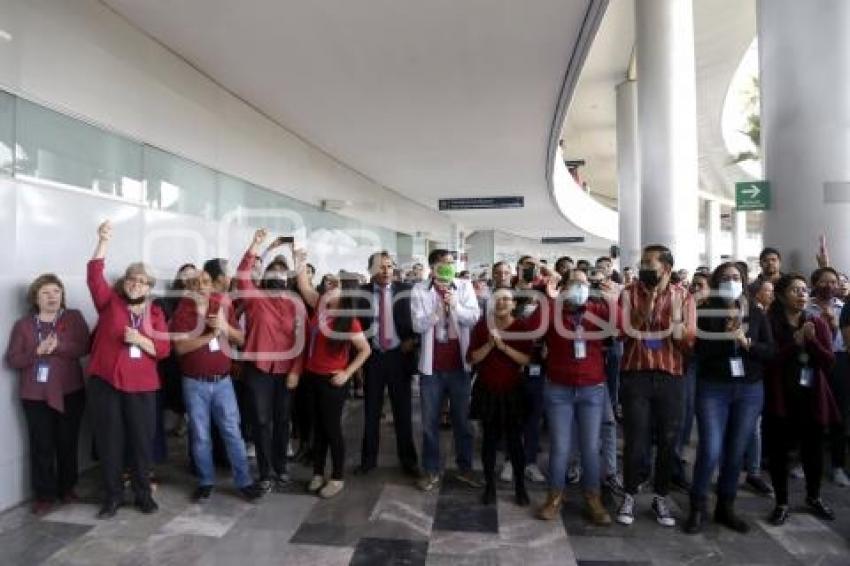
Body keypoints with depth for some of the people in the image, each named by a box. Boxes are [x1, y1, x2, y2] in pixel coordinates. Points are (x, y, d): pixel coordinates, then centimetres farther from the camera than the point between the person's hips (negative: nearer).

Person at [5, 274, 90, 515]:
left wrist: (58, 346, -25)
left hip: (69, 392, 0)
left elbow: (84, 347, -10)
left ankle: (67, 488, 24)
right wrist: (37, 351, -17)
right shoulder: (23, 324, 5)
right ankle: (44, 495, 14)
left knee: (68, 442, 8)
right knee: (41, 445, 2)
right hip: (35, 395, 1)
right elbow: (12, 360, -1)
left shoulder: (74, 317, 2)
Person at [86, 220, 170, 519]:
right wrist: (103, 241, -22)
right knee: (109, 440, 7)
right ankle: (112, 495, 21)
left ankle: (143, 493, 21)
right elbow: (94, 277, -12)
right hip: (105, 382, 0)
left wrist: (140, 339, -17)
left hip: (141, 385, 1)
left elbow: (164, 349, 0)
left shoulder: (155, 313, 6)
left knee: (142, 440, 6)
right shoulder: (109, 302, 5)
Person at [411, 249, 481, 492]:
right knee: (430, 421, 8)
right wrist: (438, 311, -24)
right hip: (431, 366, -1)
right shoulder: (420, 290, -3)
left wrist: (455, 306, -22)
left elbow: (474, 318, -6)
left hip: (459, 364, 1)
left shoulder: (465, 287, 2)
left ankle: (465, 468, 27)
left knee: (462, 419, 12)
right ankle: (431, 471, 22)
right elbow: (417, 324, -10)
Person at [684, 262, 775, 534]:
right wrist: (726, 335, -20)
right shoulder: (705, 311, -3)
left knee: (736, 452, 10)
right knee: (710, 451, -7)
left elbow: (770, 351, 2)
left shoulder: (756, 313, 6)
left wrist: (746, 341, -14)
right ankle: (697, 508, 11)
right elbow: (699, 351, -10)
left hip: (750, 390, 3)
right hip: (713, 389, -3)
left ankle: (725, 507, 26)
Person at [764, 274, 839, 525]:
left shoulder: (817, 324, 5)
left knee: (813, 450, 14)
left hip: (812, 397, 4)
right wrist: (795, 342, -20)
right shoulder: (769, 324, -7)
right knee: (778, 451, 2)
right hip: (780, 397, -3)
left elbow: (828, 362, -3)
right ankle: (782, 503, 17)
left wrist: (811, 340, -17)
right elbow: (767, 361, -14)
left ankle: (814, 498, 37)